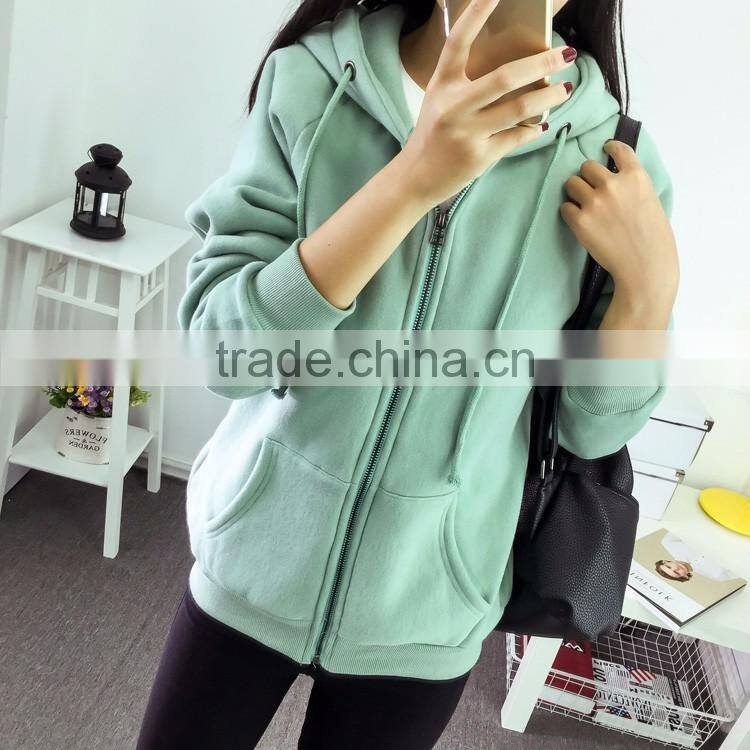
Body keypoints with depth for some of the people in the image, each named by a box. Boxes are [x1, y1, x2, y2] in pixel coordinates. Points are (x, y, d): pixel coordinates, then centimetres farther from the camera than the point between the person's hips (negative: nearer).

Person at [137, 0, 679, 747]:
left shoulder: (610, 159, -9)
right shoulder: (308, 81, -11)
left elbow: (592, 430, -4)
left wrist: (651, 281, -21)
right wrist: (412, 179, -29)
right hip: (257, 558, 0)